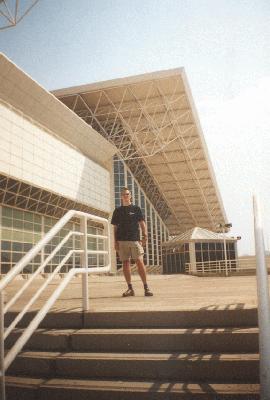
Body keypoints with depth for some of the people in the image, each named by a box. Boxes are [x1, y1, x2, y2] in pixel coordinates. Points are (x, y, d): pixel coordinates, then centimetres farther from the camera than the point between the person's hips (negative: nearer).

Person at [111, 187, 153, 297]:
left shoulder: (136, 208, 10)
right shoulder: (117, 210, 13)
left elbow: (142, 223, 5)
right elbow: (115, 227, 12)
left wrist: (145, 235, -9)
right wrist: (115, 242, 4)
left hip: (135, 239, -2)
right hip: (122, 240, 2)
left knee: (139, 262, -8)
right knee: (125, 263, 2)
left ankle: (146, 287, -2)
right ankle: (130, 288, 10)